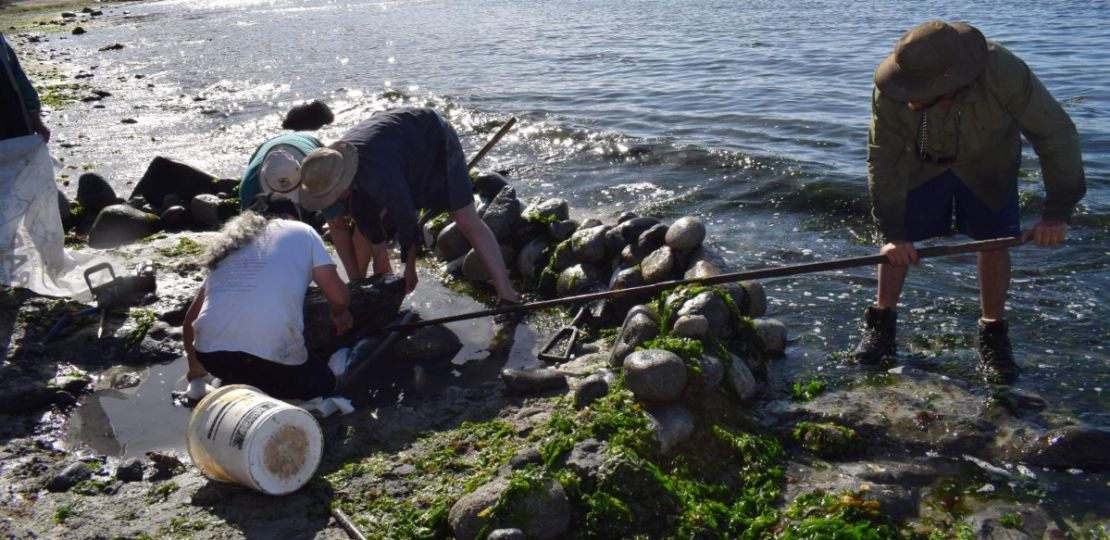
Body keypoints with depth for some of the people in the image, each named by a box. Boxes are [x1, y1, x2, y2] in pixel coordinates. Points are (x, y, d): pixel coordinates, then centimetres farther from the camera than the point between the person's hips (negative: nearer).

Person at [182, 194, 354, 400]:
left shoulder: (229, 242, 25)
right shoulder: (301, 231, 14)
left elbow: (192, 315, 25)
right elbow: (338, 295, 5)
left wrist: (195, 367, 38)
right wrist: (339, 314, 28)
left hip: (209, 352, 6)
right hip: (269, 353, -5)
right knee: (322, 384, 21)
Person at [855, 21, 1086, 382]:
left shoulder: (1004, 72, -39)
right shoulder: (892, 92, -35)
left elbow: (1057, 135, -27)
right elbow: (883, 161, -25)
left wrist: (1058, 211, -28)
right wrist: (892, 233, -26)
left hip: (986, 164, 0)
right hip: (921, 161, 1)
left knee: (993, 242, -4)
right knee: (895, 246, -2)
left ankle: (993, 335, 13)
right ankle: (881, 324, 16)